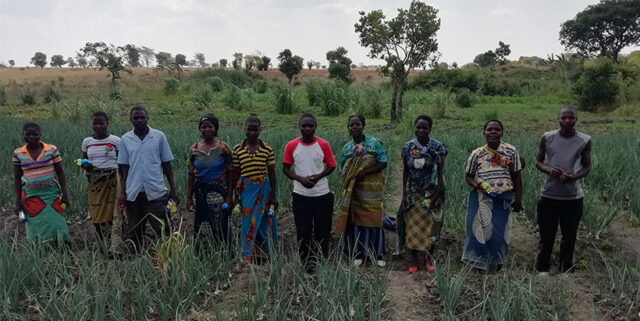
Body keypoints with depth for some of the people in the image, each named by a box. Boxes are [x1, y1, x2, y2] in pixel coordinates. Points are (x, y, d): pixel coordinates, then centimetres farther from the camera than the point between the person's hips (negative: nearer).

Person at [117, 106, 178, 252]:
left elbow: (166, 164, 4)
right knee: (134, 233, 10)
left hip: (156, 192, -2)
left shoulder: (159, 136, 1)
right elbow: (124, 167, 9)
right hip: (133, 193, 2)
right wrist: (123, 192, 3)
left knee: (163, 231, -2)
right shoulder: (125, 139, 6)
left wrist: (173, 190, 1)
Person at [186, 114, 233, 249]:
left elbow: (230, 173, -3)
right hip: (200, 191, 3)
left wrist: (229, 197, -7)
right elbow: (191, 175, 7)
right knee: (199, 227, 9)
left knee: (219, 227, -4)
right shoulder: (194, 149, 3)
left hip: (219, 191, -3)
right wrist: (189, 198, 5)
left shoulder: (223, 148, -5)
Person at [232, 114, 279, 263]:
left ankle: (263, 256, 21)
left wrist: (274, 196, 2)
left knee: (265, 223, 6)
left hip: (264, 190, 1)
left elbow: (272, 174, 3)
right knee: (248, 224, 2)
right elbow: (236, 174, 5)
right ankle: (247, 260, 11)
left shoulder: (267, 149, -1)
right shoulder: (238, 149, 0)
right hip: (246, 190, 0)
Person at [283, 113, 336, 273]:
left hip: (322, 194, 0)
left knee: (323, 230, 8)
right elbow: (285, 168, 3)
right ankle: (307, 261, 20)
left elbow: (331, 166, 4)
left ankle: (323, 260, 24)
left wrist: (318, 176, -14)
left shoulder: (324, 145, -3)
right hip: (300, 195, 0)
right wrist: (300, 179, -14)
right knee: (303, 231, 5)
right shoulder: (291, 146, -2)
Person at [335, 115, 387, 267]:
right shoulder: (346, 148, 7)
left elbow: (383, 163, -8)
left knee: (373, 219, 1)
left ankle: (378, 254, 16)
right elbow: (342, 172, 12)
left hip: (372, 190, -2)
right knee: (356, 220, 6)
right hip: (353, 192, 2)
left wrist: (364, 173, -17)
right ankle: (359, 254, 19)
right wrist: (348, 182, -5)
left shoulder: (374, 143, -3)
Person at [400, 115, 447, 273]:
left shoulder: (437, 147, -7)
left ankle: (427, 259, 21)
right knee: (413, 226, 5)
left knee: (430, 226, 5)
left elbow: (441, 172, -6)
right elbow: (405, 172, 3)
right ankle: (414, 259, 18)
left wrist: (437, 194, -12)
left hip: (431, 193, -1)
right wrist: (404, 194, 0)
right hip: (413, 193, 2)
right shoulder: (408, 146, -2)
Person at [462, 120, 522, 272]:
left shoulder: (511, 151, 0)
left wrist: (518, 199, 3)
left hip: (503, 199, 0)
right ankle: (478, 261, 21)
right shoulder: (477, 153, -1)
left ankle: (497, 260, 32)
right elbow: (468, 176, 5)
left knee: (499, 231, 9)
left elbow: (517, 177, 4)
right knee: (479, 230, 4)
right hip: (481, 199, 0)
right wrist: (477, 185, -15)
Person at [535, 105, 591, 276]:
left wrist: (575, 176, -16)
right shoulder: (547, 137, -3)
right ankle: (542, 268, 25)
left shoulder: (584, 140, -3)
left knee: (569, 237, 12)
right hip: (549, 195, 0)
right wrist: (549, 170, -17)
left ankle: (566, 270, 30)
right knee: (546, 235, 8)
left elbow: (587, 166, 5)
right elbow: (538, 162, 5)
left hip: (573, 197, 1)